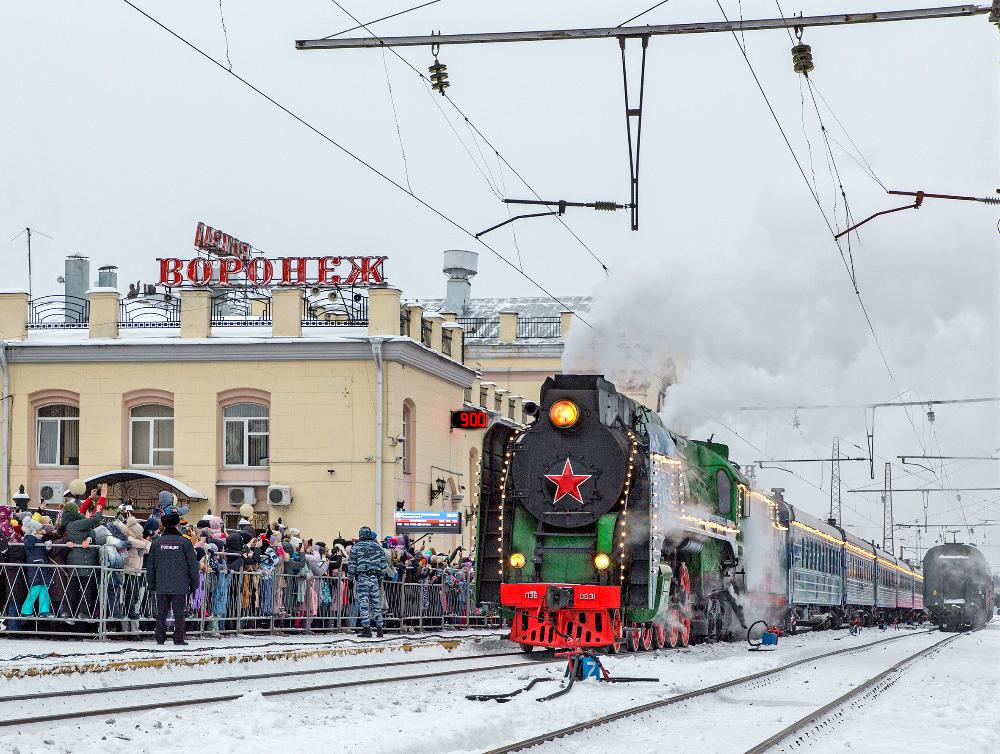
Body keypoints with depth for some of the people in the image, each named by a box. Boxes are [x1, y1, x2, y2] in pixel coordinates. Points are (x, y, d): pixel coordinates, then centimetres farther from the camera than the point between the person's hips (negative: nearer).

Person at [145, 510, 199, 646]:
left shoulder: (156, 543, 4)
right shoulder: (184, 542, -3)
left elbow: (150, 566, 9)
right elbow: (192, 565, 0)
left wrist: (151, 584, 18)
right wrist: (194, 584, 9)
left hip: (161, 586, 2)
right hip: (180, 586, -2)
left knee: (161, 613, 8)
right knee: (179, 613, 3)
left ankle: (160, 638, 8)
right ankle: (179, 638, 2)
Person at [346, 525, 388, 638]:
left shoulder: (356, 547, -1)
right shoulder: (378, 547, 9)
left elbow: (351, 565, -2)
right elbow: (383, 564, 10)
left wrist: (352, 577, 7)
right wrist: (380, 577, 17)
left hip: (362, 578, -3)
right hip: (375, 578, 3)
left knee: (363, 604, -3)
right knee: (376, 604, 9)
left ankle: (366, 629, -8)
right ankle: (379, 629, 10)